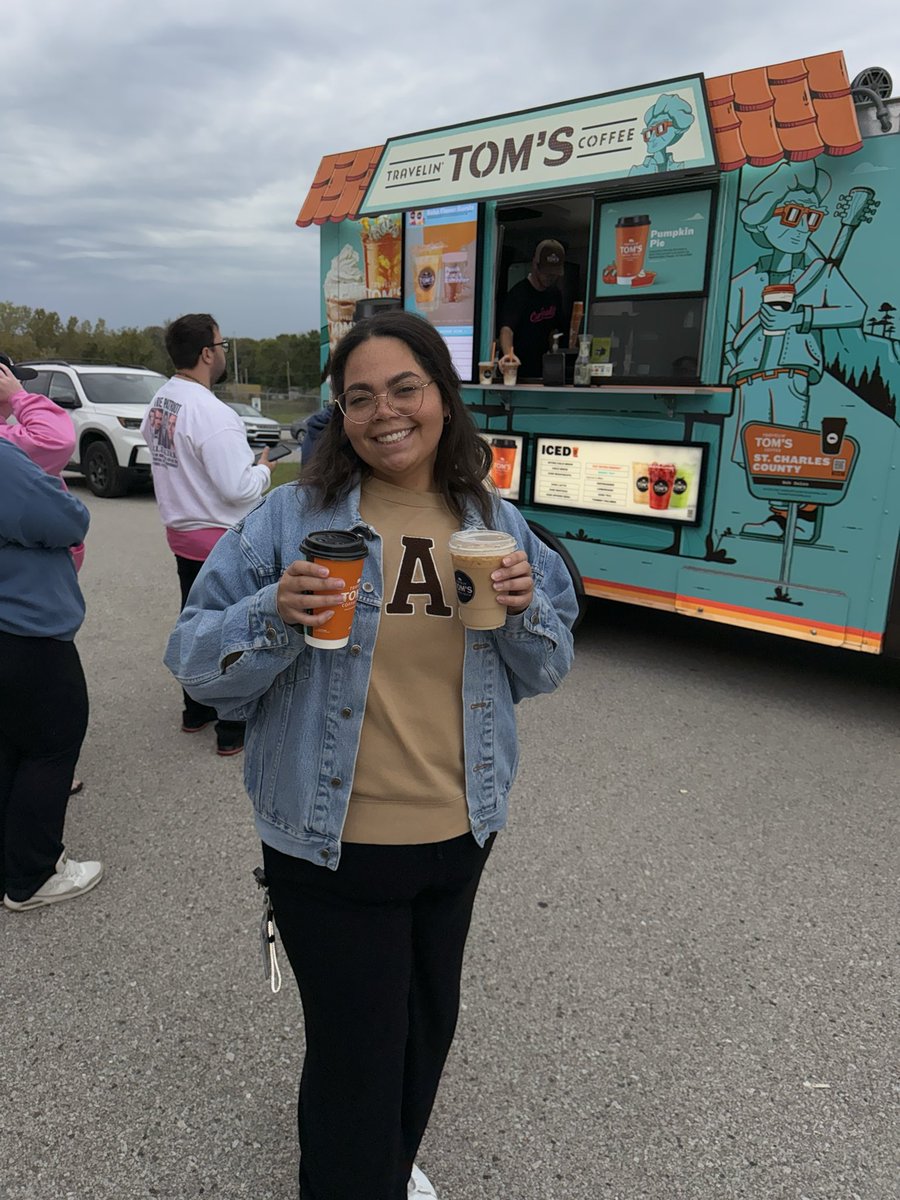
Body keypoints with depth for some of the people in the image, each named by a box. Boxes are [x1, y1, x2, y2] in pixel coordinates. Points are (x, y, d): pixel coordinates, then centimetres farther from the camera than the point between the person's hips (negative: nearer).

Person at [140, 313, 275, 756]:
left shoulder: (159, 401, 1)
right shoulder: (214, 415, -24)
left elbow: (149, 439, 17)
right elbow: (239, 489, -25)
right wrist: (263, 468, -6)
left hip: (181, 533, 8)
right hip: (222, 538, -8)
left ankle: (196, 711, 35)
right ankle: (233, 729, 14)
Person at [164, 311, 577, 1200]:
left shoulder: (496, 524, 0)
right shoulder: (293, 517, -11)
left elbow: (546, 669, 6)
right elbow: (196, 660, -10)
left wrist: (526, 610, -15)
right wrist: (276, 617, -29)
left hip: (459, 831, 5)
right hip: (333, 845, -4)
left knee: (428, 1024, 26)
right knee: (356, 1052, 10)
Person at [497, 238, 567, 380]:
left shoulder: (555, 294, 5)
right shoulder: (518, 295, -17)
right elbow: (506, 329, -32)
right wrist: (509, 353, -52)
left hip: (542, 371, 6)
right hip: (516, 373, -6)